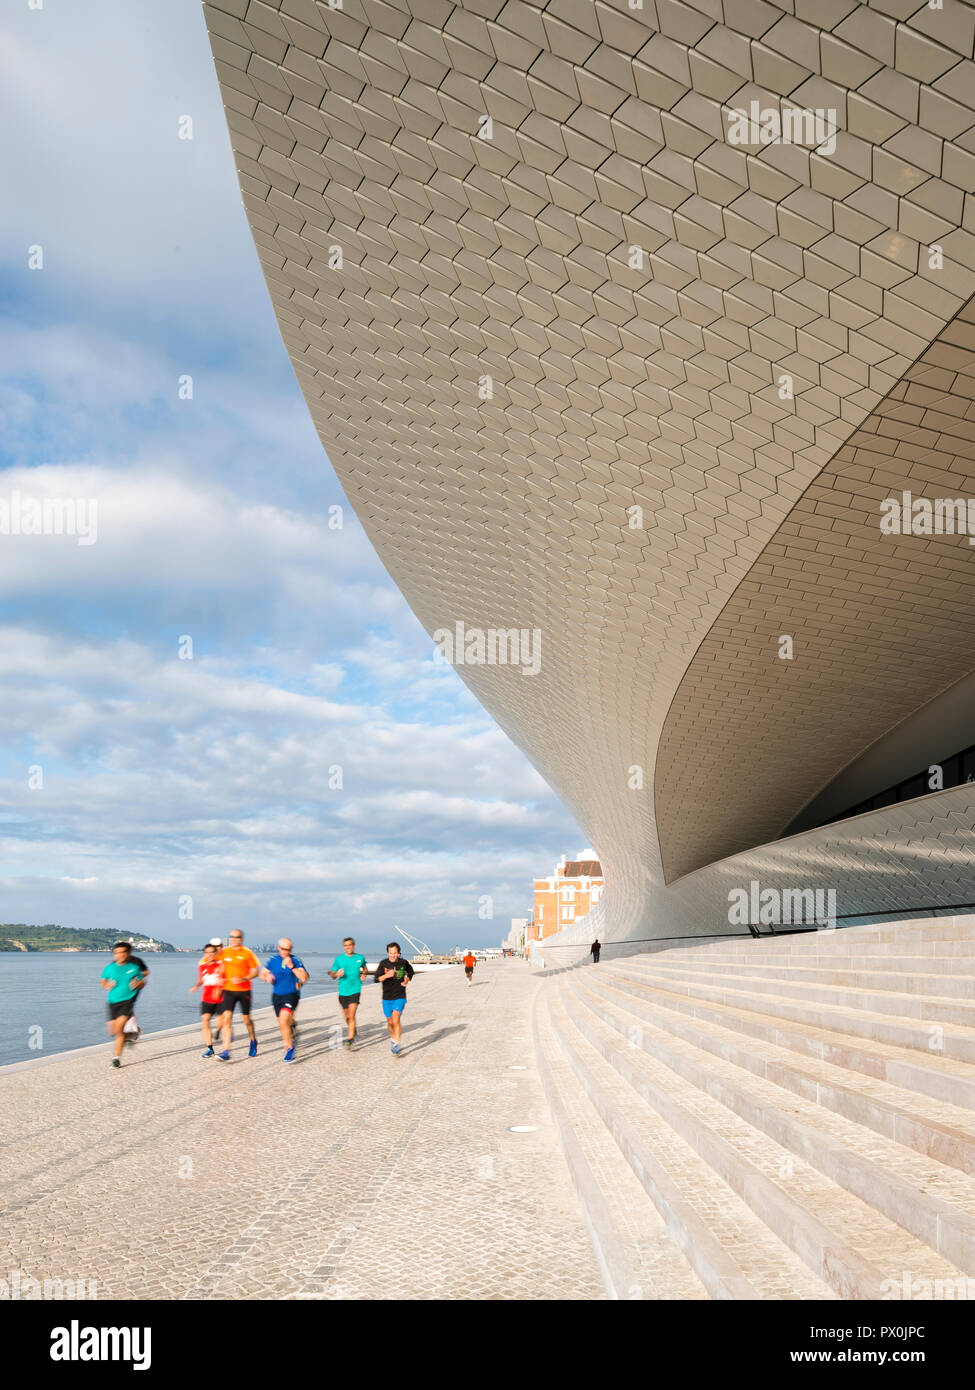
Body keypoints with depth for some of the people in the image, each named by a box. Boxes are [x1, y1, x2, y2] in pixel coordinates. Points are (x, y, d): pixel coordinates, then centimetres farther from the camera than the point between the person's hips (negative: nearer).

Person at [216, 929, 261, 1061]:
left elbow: (255, 971, -4)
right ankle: (226, 1051, -14)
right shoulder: (224, 952, 5)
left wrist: (242, 979, -18)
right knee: (226, 1018, -12)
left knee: (246, 1019, 10)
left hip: (244, 990, -2)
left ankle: (253, 1041, 37)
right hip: (228, 990, 2)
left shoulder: (247, 953, -5)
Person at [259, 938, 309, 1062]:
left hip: (291, 995, -4)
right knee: (282, 1022, 15)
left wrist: (292, 967, -25)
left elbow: (304, 978, -17)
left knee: (283, 1020, -22)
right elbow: (262, 974, 12)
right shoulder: (273, 960, 1)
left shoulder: (295, 961, -8)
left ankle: (289, 1047, -6)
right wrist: (267, 978, -11)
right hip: (277, 996, 4)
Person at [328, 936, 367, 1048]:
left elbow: (365, 968, 23)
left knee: (351, 1015, -15)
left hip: (355, 990, -2)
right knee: (346, 1016, 13)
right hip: (343, 991, 2)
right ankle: (353, 1029, 42)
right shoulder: (338, 959, 0)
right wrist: (337, 974, -18)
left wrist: (364, 974, 2)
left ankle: (350, 1038, -12)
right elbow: (332, 975, 5)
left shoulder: (360, 958, 3)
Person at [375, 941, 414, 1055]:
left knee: (396, 1020, -16)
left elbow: (410, 971, 18)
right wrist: (386, 975, -29)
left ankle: (396, 1046, -11)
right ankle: (392, 1039, 39)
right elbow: (377, 979, -12)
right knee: (390, 1022, 13)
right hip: (387, 998, 2)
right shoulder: (383, 963, -7)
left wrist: (407, 979, -1)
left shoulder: (403, 963, -4)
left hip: (400, 997, -2)